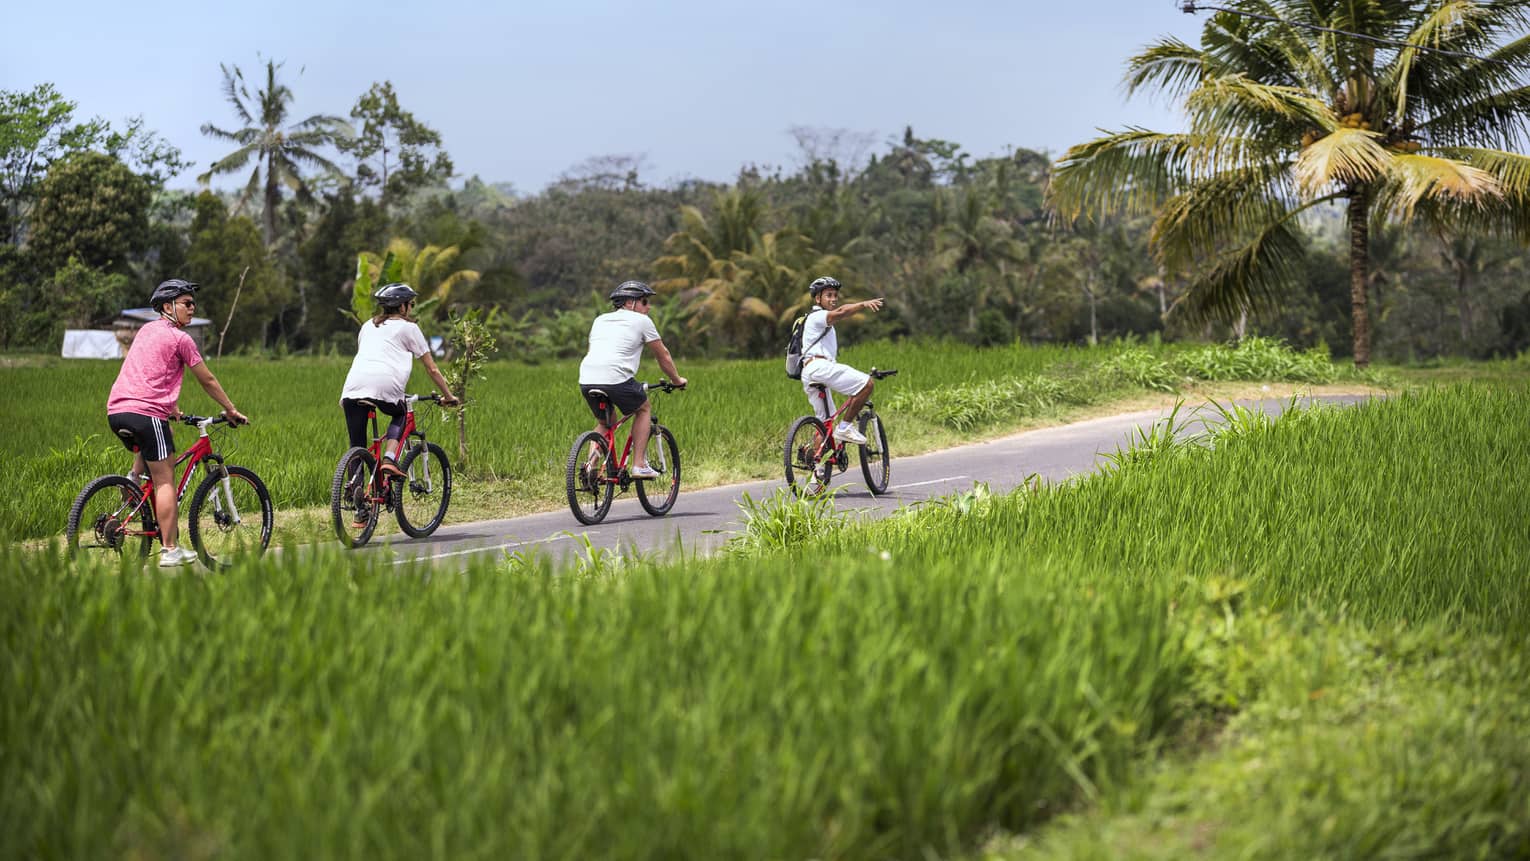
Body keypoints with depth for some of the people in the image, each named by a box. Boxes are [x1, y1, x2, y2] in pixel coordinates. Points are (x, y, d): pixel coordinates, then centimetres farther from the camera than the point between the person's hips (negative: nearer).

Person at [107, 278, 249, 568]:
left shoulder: (146, 329, 22)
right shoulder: (180, 338, 0)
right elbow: (208, 381, 6)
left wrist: (171, 408, 41)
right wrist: (231, 411, 17)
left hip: (116, 410, 7)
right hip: (146, 412, -7)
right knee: (165, 480, -1)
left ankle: (134, 478, 17)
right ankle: (170, 551, -2)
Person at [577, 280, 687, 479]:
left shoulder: (601, 320, 27)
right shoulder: (641, 321, 11)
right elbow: (662, 354, 19)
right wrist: (677, 380, 33)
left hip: (587, 380, 5)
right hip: (615, 378, -5)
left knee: (603, 422, 27)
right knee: (643, 410, 20)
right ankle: (640, 465, 12)